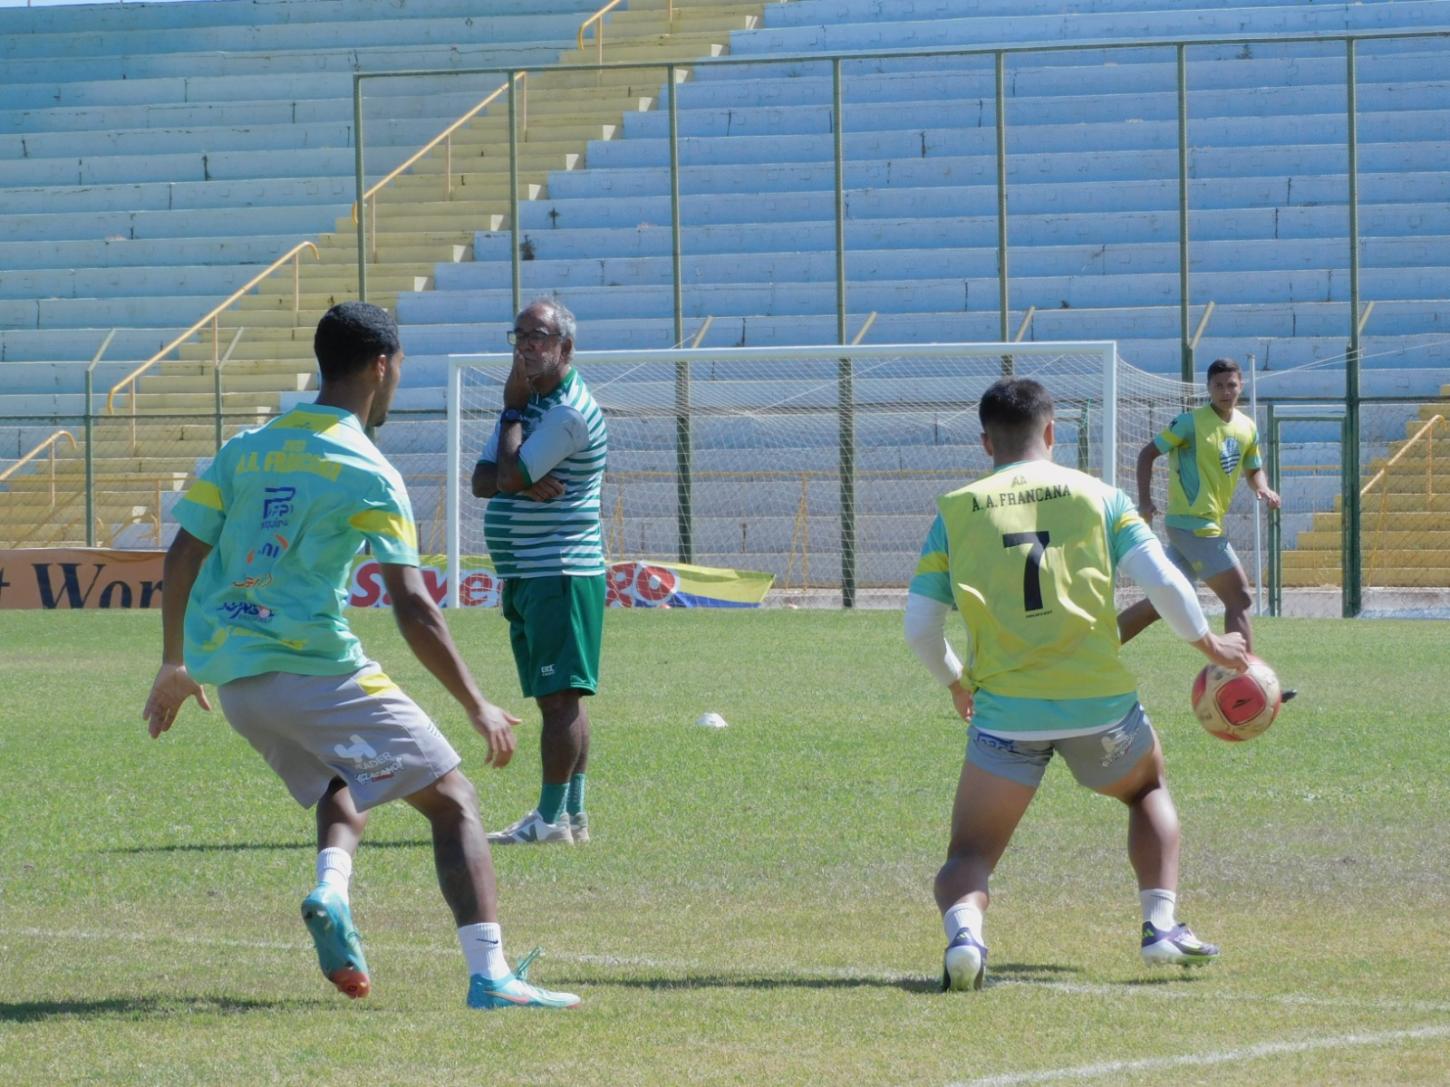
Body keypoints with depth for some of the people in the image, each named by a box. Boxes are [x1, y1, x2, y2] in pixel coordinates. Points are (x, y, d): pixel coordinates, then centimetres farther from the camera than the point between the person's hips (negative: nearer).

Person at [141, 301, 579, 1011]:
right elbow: (412, 608, -12)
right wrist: (478, 708, -8)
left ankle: (331, 891, -5)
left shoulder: (245, 450, 12)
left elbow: (181, 558, 12)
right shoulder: (368, 475, -6)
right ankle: (489, 976, -14)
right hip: (315, 666, -7)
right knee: (452, 799, 0)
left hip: (231, 676, 7)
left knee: (342, 788, 28)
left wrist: (175, 667, 24)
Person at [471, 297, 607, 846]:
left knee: (560, 697, -9)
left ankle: (552, 818, -10)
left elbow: (511, 475, -19)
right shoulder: (529, 403, 16)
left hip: (561, 573, -10)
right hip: (525, 575, 10)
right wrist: (527, 484, -13)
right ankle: (572, 815, 14)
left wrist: (512, 411, -7)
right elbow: (483, 480, 8)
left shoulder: (570, 412, -14)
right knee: (557, 699, 11)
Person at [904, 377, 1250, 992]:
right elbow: (1164, 582, -2)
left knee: (969, 855, 7)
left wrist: (956, 682, 26)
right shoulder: (1097, 496, 6)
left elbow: (918, 628, 6)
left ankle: (963, 933, -26)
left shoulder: (956, 510, 7)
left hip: (1005, 709, -1)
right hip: (1099, 701, 1)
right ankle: (1162, 925, 16)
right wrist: (1208, 644, 16)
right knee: (1148, 790, 32)